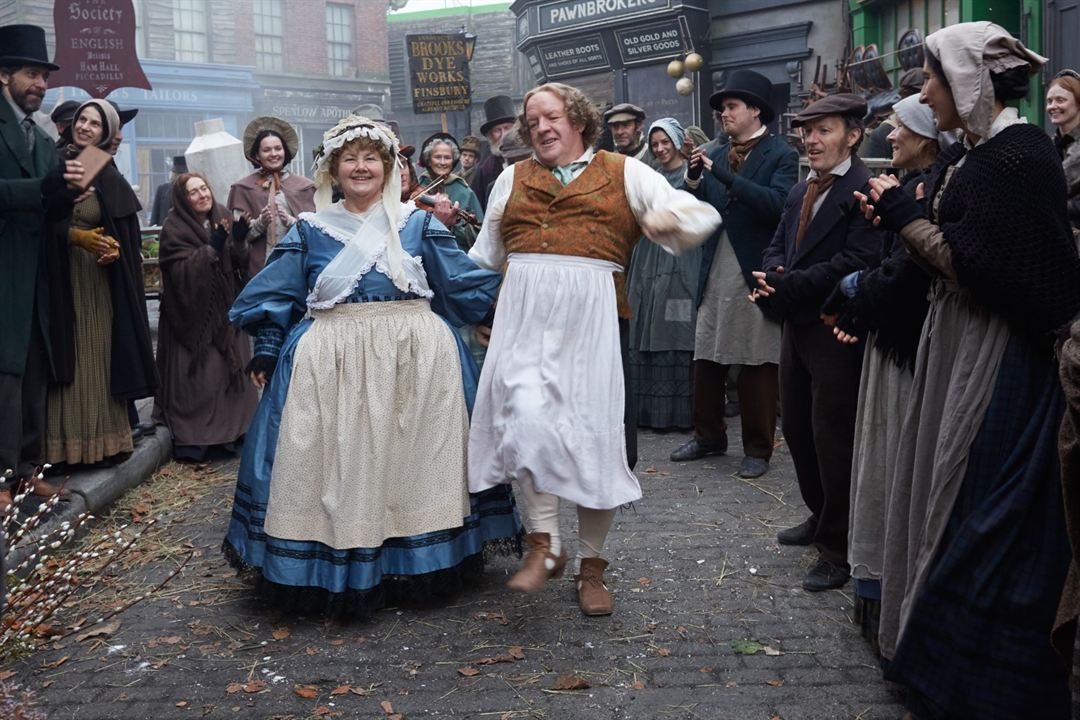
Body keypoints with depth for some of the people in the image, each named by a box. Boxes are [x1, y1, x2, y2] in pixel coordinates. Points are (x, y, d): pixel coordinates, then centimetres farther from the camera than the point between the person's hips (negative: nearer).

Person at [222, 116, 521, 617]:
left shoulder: (417, 223, 8)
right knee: (338, 466, 0)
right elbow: (275, 295, 11)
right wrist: (266, 353, 5)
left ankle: (419, 565, 17)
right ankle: (336, 570, 13)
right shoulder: (310, 230, 9)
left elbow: (464, 283, 7)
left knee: (410, 459, 3)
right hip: (333, 361, 0)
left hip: (416, 355, 0)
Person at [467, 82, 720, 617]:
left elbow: (703, 216, 5)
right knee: (526, 418, -19)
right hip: (525, 315, 2)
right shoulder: (512, 179, 21)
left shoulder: (623, 173, 11)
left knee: (595, 436, 1)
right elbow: (485, 256, 30)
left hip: (592, 316, -1)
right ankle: (545, 545, -2)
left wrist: (670, 217, -15)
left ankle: (592, 565, 17)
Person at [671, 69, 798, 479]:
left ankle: (758, 449, 16)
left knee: (757, 367, 3)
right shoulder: (717, 155, 12)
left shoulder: (780, 156, -5)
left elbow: (777, 203, -22)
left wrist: (723, 174, -24)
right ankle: (708, 436, 27)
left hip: (756, 276, -6)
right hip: (716, 277, 6)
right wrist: (694, 179, -9)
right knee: (706, 361, 11)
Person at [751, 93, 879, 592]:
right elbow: (779, 243, 17)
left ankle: (838, 549, 11)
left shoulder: (864, 190, -14)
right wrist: (771, 274, -7)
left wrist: (787, 286, -21)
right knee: (796, 428, 18)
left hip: (836, 330, -9)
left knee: (832, 438, -2)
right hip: (797, 325, 9)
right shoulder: (801, 191, 15)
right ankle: (820, 517, 36)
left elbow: (858, 261, -23)